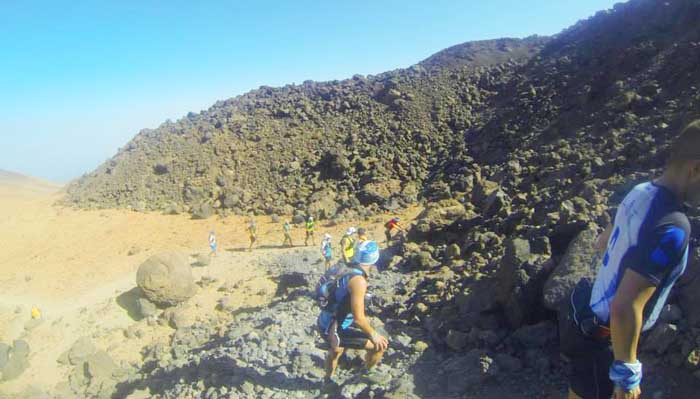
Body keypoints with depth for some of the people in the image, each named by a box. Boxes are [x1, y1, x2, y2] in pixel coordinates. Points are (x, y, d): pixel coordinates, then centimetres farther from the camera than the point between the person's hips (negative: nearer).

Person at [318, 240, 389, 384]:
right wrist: (373, 334, -11)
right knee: (381, 344, -1)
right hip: (335, 330, -9)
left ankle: (328, 381, 62)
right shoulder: (359, 280, -25)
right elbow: (359, 318, -28)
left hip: (326, 323, 9)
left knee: (336, 350, 38)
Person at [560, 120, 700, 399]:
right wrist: (628, 373, -20)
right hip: (599, 334, -8)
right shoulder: (672, 228, -30)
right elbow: (625, 309, -33)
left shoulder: (641, 191, -4)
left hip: (586, 314, 8)